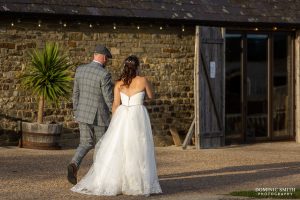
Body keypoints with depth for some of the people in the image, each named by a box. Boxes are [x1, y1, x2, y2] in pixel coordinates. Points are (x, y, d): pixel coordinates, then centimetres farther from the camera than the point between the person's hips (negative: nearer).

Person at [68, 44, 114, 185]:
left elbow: (76, 93, 7)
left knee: (86, 144, 11)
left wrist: (76, 112, 18)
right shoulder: (104, 75, -19)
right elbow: (109, 99, -17)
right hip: (99, 116, -5)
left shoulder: (80, 70, 0)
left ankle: (74, 165, -15)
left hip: (83, 113, 5)